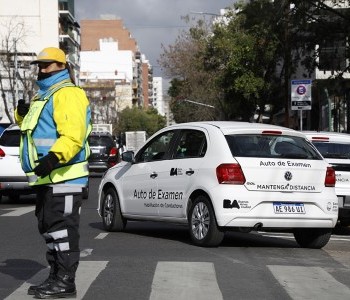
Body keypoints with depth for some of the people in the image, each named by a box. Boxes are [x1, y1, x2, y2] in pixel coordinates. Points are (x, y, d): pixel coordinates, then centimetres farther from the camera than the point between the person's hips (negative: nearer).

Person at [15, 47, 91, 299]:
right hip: (47, 176, 11)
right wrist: (23, 114, 8)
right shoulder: (44, 95, 22)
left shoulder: (67, 94, -11)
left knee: (62, 227, -9)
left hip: (64, 175, -11)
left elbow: (73, 135, -24)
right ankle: (56, 277, 23)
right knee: (49, 228, 15)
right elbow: (32, 126, 30)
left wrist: (54, 157, -38)